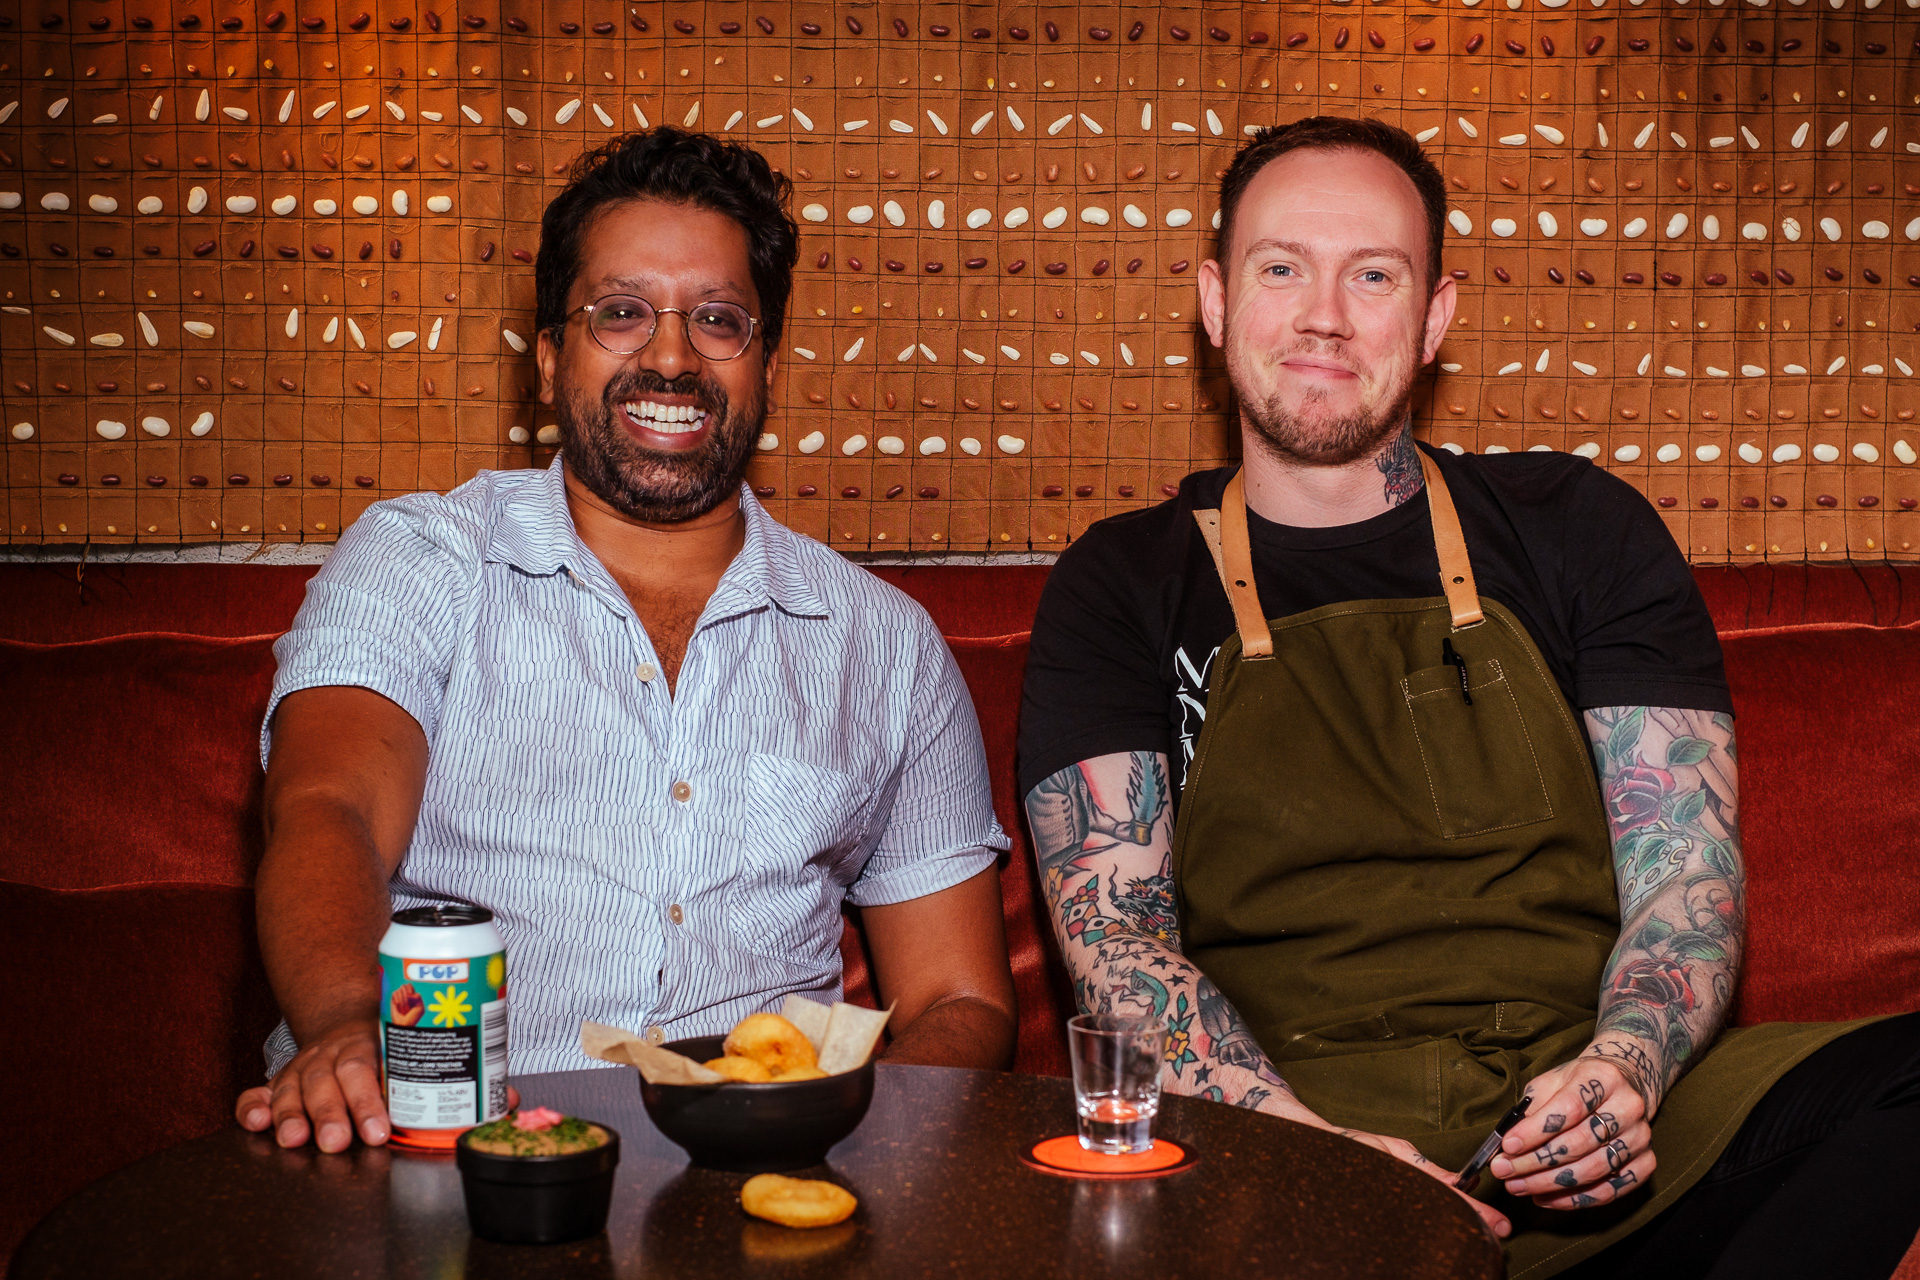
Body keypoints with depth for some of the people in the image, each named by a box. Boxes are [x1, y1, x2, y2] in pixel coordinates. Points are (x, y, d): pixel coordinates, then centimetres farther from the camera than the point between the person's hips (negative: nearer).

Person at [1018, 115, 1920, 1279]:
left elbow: (1688, 864, 6)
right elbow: (1112, 933, 0)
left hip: (1591, 1148, 2)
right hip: (1272, 1144, -2)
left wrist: (1623, 1070, -16)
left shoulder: (1580, 529, 13)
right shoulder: (1126, 586, 9)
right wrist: (1315, 1144, -18)